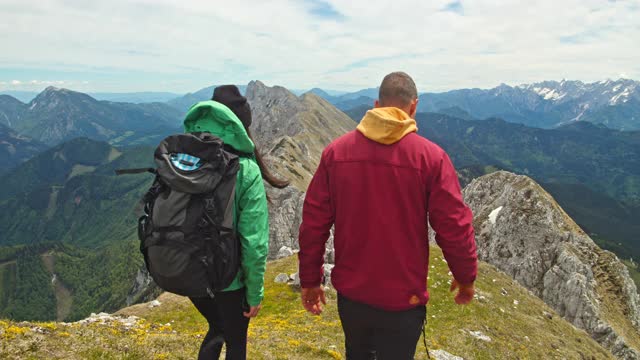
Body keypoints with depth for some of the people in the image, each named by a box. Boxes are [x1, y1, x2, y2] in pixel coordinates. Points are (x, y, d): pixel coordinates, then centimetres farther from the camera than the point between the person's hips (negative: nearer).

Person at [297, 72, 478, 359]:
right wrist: (465, 277, 8)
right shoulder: (430, 156, -14)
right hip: (402, 301, -3)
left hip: (350, 293, 3)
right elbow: (454, 227, -10)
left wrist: (310, 280, 7)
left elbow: (314, 222, -5)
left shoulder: (336, 151, -7)